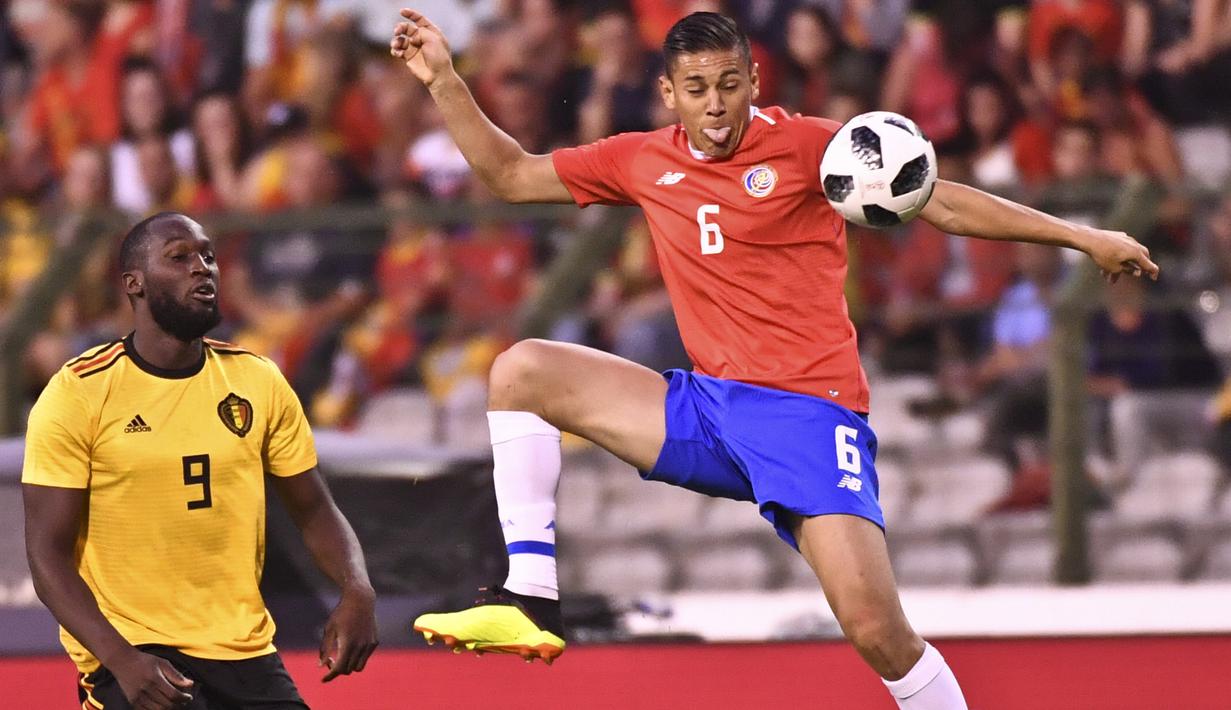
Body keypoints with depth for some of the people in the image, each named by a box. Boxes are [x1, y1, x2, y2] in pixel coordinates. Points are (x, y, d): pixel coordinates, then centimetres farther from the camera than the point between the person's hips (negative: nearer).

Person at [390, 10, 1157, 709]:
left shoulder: (806, 145, -5)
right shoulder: (642, 162, 9)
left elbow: (944, 203, -2)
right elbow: (510, 174, 19)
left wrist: (1084, 237, -5)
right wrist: (446, 82, 10)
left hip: (808, 412, -5)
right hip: (709, 410, 6)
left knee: (877, 629, -22)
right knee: (523, 372, -5)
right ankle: (532, 599, -7)